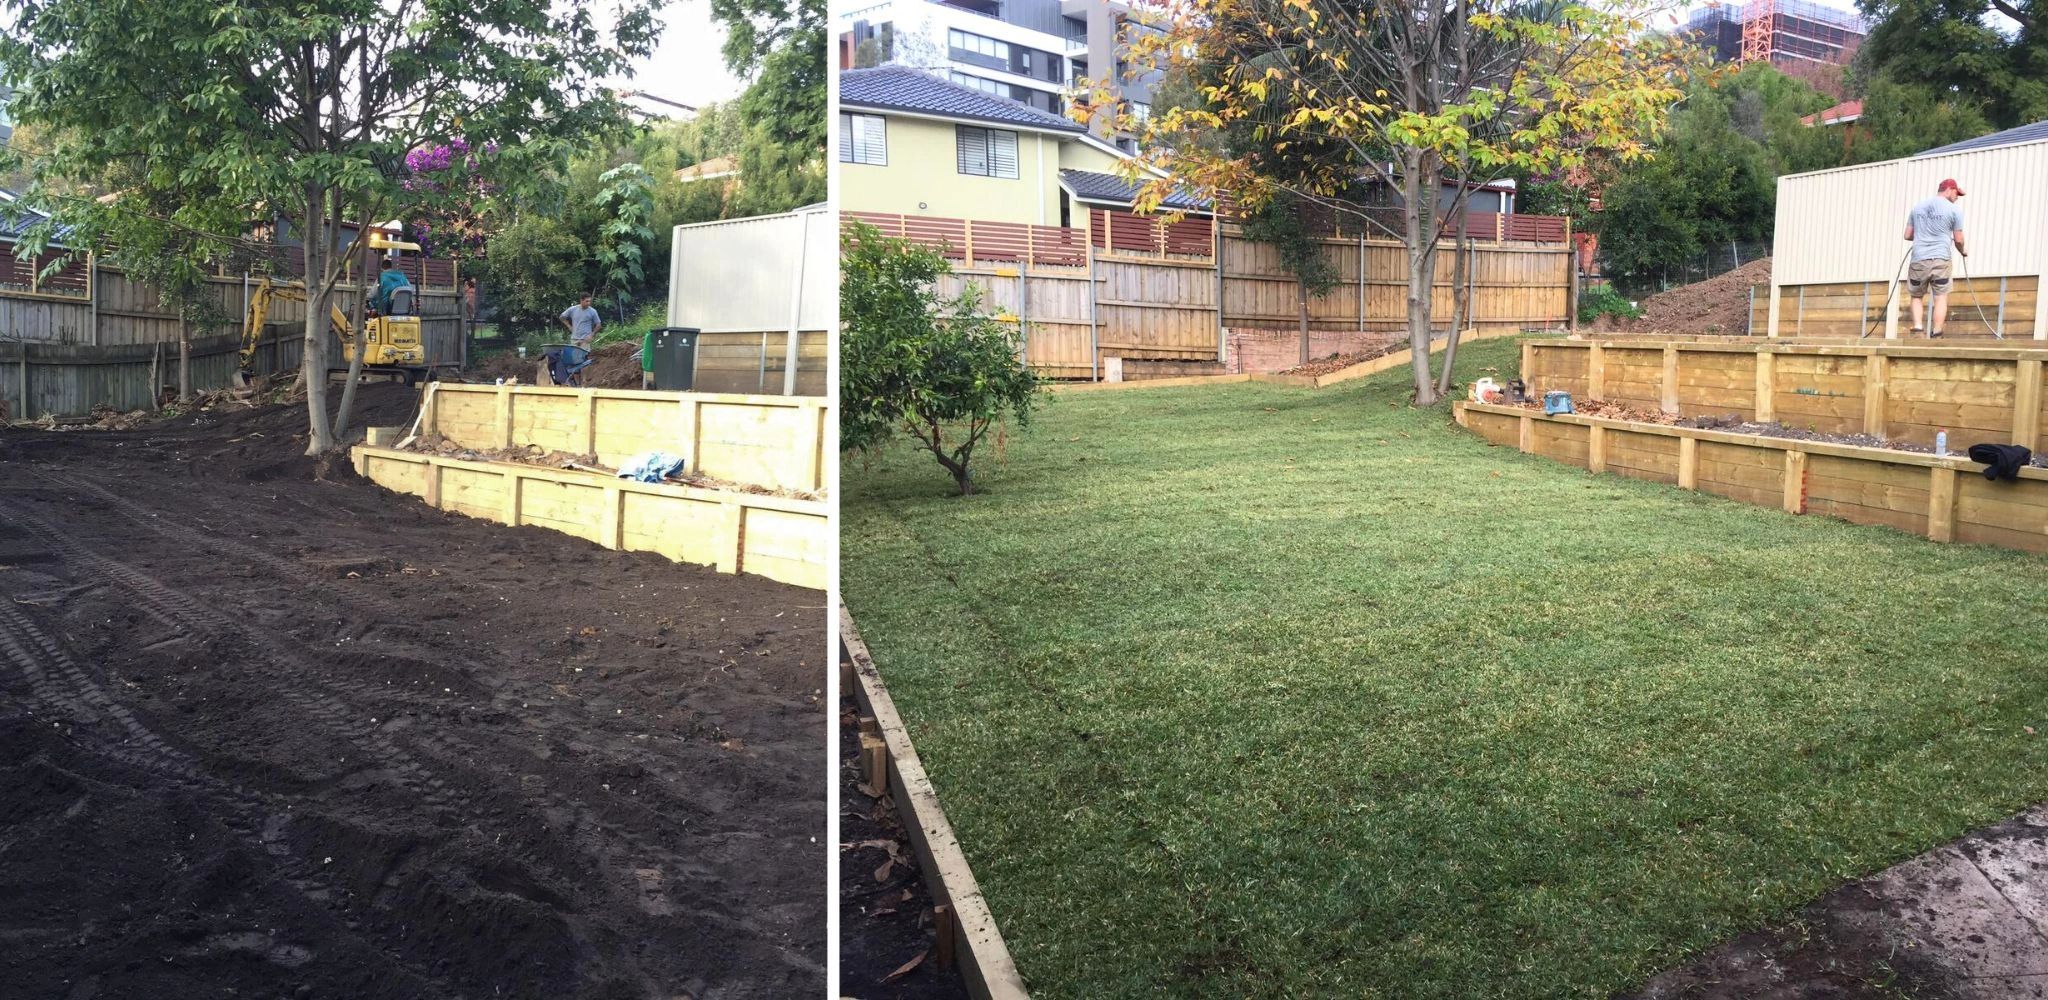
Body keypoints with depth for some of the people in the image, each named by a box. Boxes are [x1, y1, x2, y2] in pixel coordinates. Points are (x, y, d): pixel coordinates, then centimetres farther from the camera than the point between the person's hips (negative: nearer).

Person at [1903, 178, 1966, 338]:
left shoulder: (1917, 207, 11)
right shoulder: (1954, 210, 0)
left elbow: (1907, 236, 13)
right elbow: (1958, 239, 3)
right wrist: (1963, 251, 24)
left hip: (1919, 259, 3)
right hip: (1941, 259, -3)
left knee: (1916, 295, 15)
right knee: (1941, 297, 2)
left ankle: (1917, 326, -1)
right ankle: (1936, 333, -3)